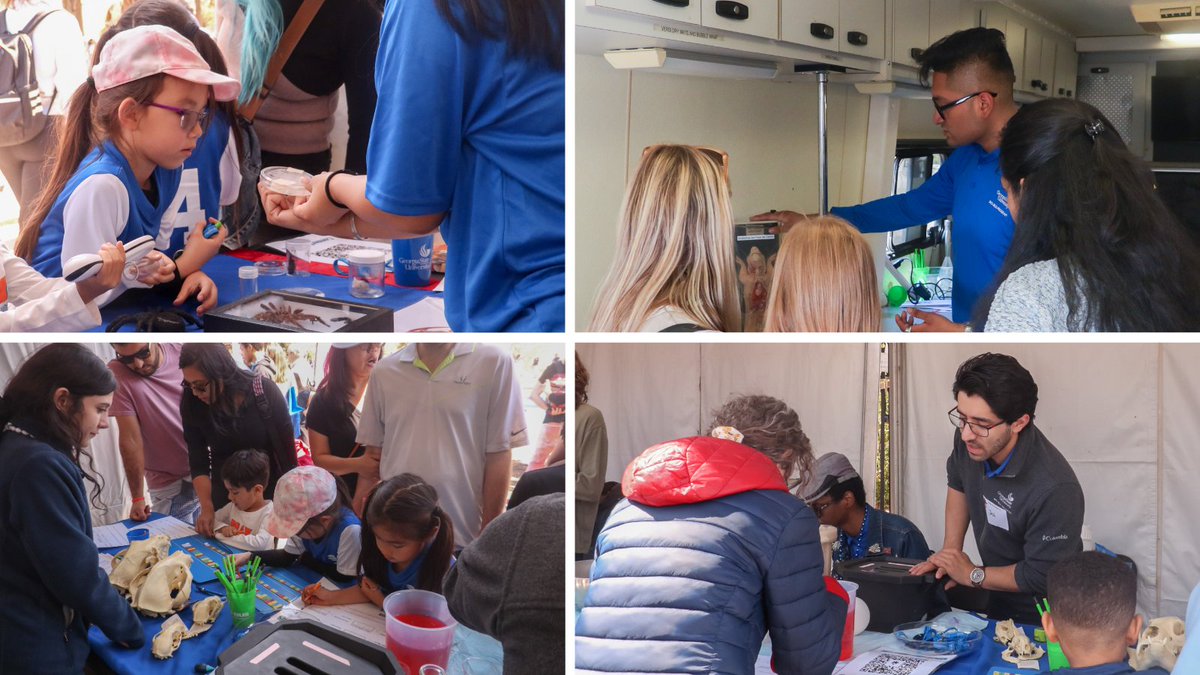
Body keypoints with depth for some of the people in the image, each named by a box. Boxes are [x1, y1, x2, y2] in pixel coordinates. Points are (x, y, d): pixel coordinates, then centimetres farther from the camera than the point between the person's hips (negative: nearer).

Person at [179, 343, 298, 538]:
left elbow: (287, 455, -13)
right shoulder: (192, 405, -14)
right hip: (225, 498, 2)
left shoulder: (265, 393, -20)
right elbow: (198, 463, -11)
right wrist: (207, 508, -24)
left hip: (269, 494, -2)